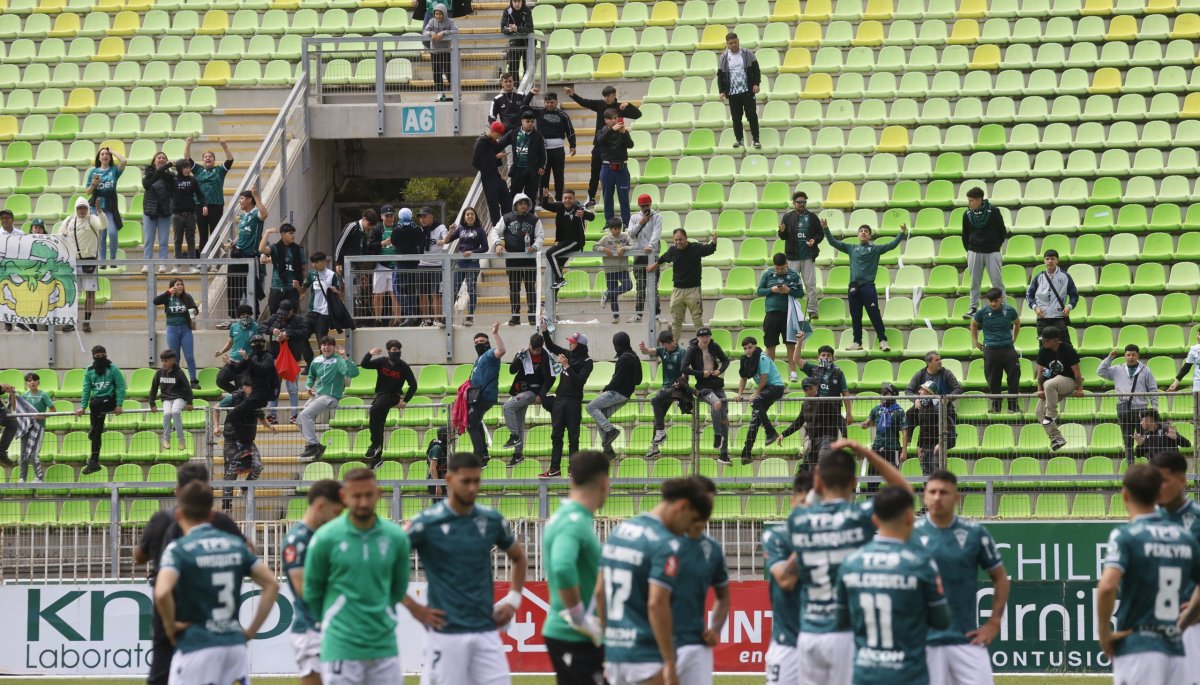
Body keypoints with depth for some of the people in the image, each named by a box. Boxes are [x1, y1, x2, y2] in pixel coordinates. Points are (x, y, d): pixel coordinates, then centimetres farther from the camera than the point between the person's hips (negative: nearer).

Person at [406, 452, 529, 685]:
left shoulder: (492, 520, 6)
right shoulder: (426, 523, -7)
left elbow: (519, 557, 24)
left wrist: (513, 599, 12)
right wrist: (411, 605, -8)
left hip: (486, 630, 4)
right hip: (446, 632, -4)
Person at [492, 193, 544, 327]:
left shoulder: (534, 219, 5)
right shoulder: (507, 219, 7)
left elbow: (540, 236, 2)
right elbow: (496, 231, 8)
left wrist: (535, 247, -17)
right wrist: (497, 243, -11)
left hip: (529, 258, -1)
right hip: (512, 259, 1)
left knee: (530, 287, -1)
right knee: (514, 288, 5)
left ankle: (533, 315, 3)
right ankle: (515, 316, 10)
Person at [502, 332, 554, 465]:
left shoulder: (546, 357, -11)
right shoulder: (524, 354, 3)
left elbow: (550, 378, -9)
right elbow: (512, 370, -2)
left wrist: (541, 395, -14)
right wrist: (518, 359, -18)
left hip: (533, 392, -6)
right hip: (520, 391, 6)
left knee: (508, 406, -23)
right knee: (518, 422, 8)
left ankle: (514, 437, -15)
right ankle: (518, 453, 16)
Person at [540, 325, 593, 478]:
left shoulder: (587, 362, -9)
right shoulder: (568, 354, 8)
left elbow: (580, 380, -19)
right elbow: (551, 346, 16)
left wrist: (567, 366, -23)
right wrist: (545, 330, 5)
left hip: (573, 402, -6)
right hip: (559, 399, 6)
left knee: (573, 437, -1)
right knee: (556, 435, 6)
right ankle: (555, 468, 9)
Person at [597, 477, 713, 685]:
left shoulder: (620, 530, 12)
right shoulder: (665, 544, -14)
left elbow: (599, 592, 16)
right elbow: (656, 604, -21)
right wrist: (670, 665, -18)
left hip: (614, 652, 8)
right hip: (646, 657, -8)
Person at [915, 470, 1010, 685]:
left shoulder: (975, 534, 2)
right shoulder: (910, 533, 0)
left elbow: (1000, 579, 11)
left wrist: (993, 623, 2)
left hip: (967, 638, 0)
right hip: (923, 640, 0)